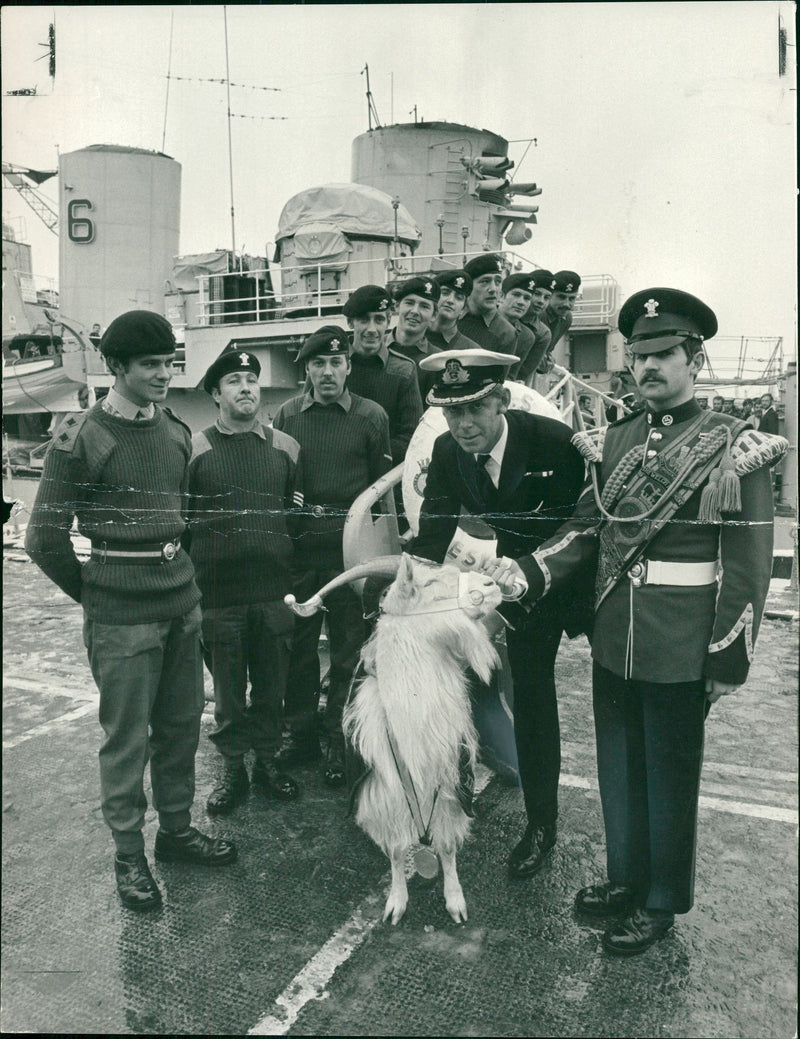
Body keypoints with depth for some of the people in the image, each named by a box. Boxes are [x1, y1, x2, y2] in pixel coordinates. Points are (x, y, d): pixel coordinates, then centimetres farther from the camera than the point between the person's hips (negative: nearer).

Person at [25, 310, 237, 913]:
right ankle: (129, 857, 23)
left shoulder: (178, 431, 8)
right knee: (127, 739, 5)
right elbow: (45, 537, -7)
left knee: (181, 726, 15)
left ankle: (177, 829, 33)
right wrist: (94, 594, 1)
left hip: (182, 604, 6)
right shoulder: (82, 438, -11)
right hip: (122, 618, -6)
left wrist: (179, 571, 14)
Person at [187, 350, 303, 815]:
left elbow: (299, 511, 10)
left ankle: (267, 757, 30)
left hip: (274, 590, 2)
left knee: (272, 682, 12)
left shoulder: (285, 446, 7)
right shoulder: (195, 450, 0)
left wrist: (298, 579, 6)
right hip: (218, 591, -2)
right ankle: (232, 766, 26)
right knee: (227, 688, 10)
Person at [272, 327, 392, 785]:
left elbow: (382, 486, 2)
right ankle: (301, 732, 27)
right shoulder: (287, 415, 7)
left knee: (347, 645, 6)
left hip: (350, 546, -2)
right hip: (298, 544, 2)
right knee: (298, 641, 10)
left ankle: (341, 741, 21)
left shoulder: (372, 416, 1)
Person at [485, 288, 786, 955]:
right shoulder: (614, 441, 7)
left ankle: (662, 903, 34)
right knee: (618, 768, 19)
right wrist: (523, 572, -10)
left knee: (670, 776, 12)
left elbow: (749, 559, -9)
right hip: (614, 642, 5)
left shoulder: (734, 446, -9)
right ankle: (626, 879, 41)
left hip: (680, 650, -5)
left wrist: (728, 659, -11)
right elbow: (586, 530, 6)